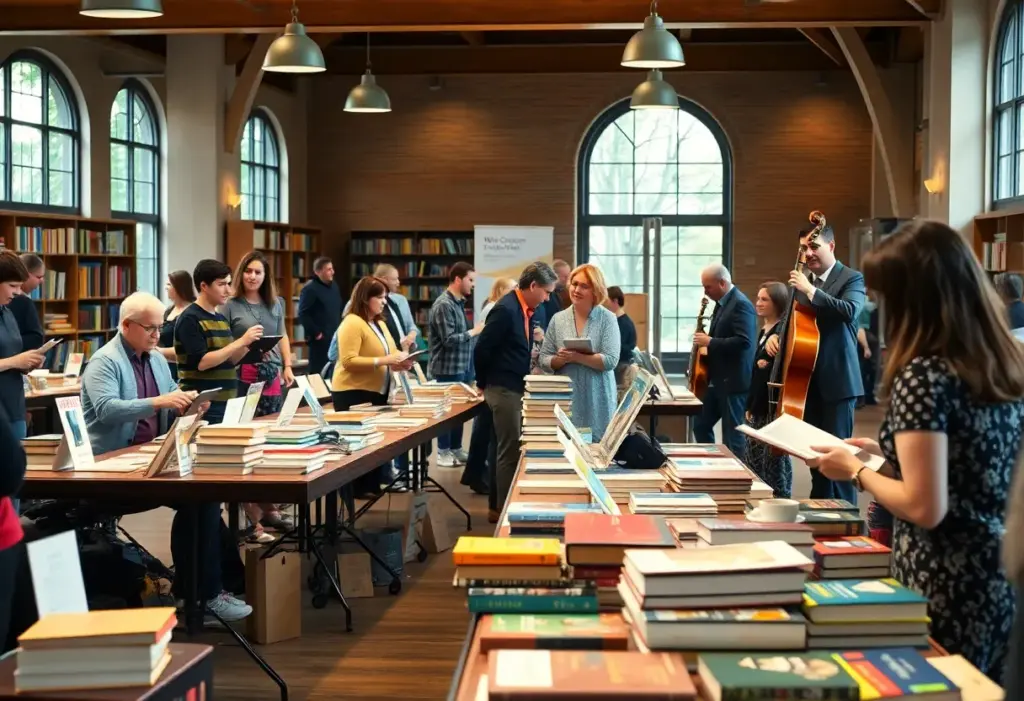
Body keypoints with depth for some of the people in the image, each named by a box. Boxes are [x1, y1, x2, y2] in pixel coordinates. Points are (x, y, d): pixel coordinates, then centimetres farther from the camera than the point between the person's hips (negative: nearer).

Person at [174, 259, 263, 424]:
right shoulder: (190, 319, -11)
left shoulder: (221, 318, 13)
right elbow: (201, 362, -20)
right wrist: (240, 341, -21)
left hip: (226, 403, 8)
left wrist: (247, 345, -2)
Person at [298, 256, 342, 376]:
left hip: (335, 337, 8)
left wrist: (340, 328, 15)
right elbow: (303, 314, -17)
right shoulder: (310, 289, -12)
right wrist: (316, 333, -15)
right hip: (320, 339, -7)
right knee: (319, 371, -4)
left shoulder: (334, 286, 13)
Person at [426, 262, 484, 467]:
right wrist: (474, 332, -16)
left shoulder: (458, 303, 13)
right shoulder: (444, 305, -17)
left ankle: (456, 449, 23)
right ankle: (443, 453, 7)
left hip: (461, 366, 9)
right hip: (448, 368, -9)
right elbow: (449, 339, -21)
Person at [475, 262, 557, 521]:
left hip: (514, 389, 10)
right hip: (504, 390, -10)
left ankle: (497, 506, 25)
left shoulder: (524, 309, 9)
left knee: (507, 450, 15)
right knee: (510, 451, -3)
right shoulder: (506, 309, -20)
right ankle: (504, 509, 5)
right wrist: (484, 384, -6)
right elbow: (482, 349, -18)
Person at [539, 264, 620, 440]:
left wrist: (578, 357, -19)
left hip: (597, 400, -2)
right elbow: (544, 360, 6)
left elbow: (610, 360, -10)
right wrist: (561, 359, -14)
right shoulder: (558, 319, 6)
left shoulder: (607, 319, -1)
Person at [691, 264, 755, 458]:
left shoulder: (740, 304, -16)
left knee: (731, 434, -4)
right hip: (717, 380, 10)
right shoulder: (722, 303, 14)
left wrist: (710, 342, -20)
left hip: (733, 381, -10)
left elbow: (744, 341, -26)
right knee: (701, 426, 14)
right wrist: (707, 342, 7)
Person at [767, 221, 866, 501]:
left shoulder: (851, 278, -5)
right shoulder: (803, 280, 14)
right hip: (808, 379, 7)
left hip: (837, 380, -7)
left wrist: (811, 291, -22)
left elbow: (850, 311, -24)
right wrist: (776, 335, -1)